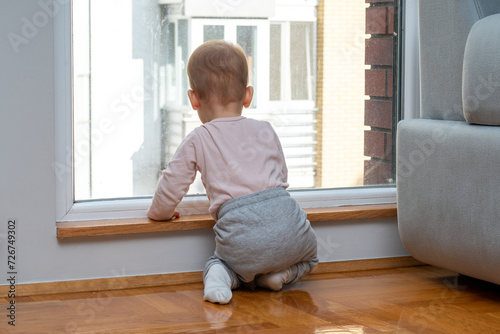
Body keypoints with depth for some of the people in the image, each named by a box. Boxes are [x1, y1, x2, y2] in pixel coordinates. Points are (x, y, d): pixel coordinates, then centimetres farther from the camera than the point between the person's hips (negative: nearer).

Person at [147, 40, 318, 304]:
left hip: (241, 234, -2)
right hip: (286, 219, 2)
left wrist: (160, 212, 32)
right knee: (308, 255, 33)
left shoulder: (197, 141, 9)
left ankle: (222, 275, -3)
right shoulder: (265, 131, 18)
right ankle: (280, 275, 4)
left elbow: (171, 187, 10)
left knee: (219, 260, 30)